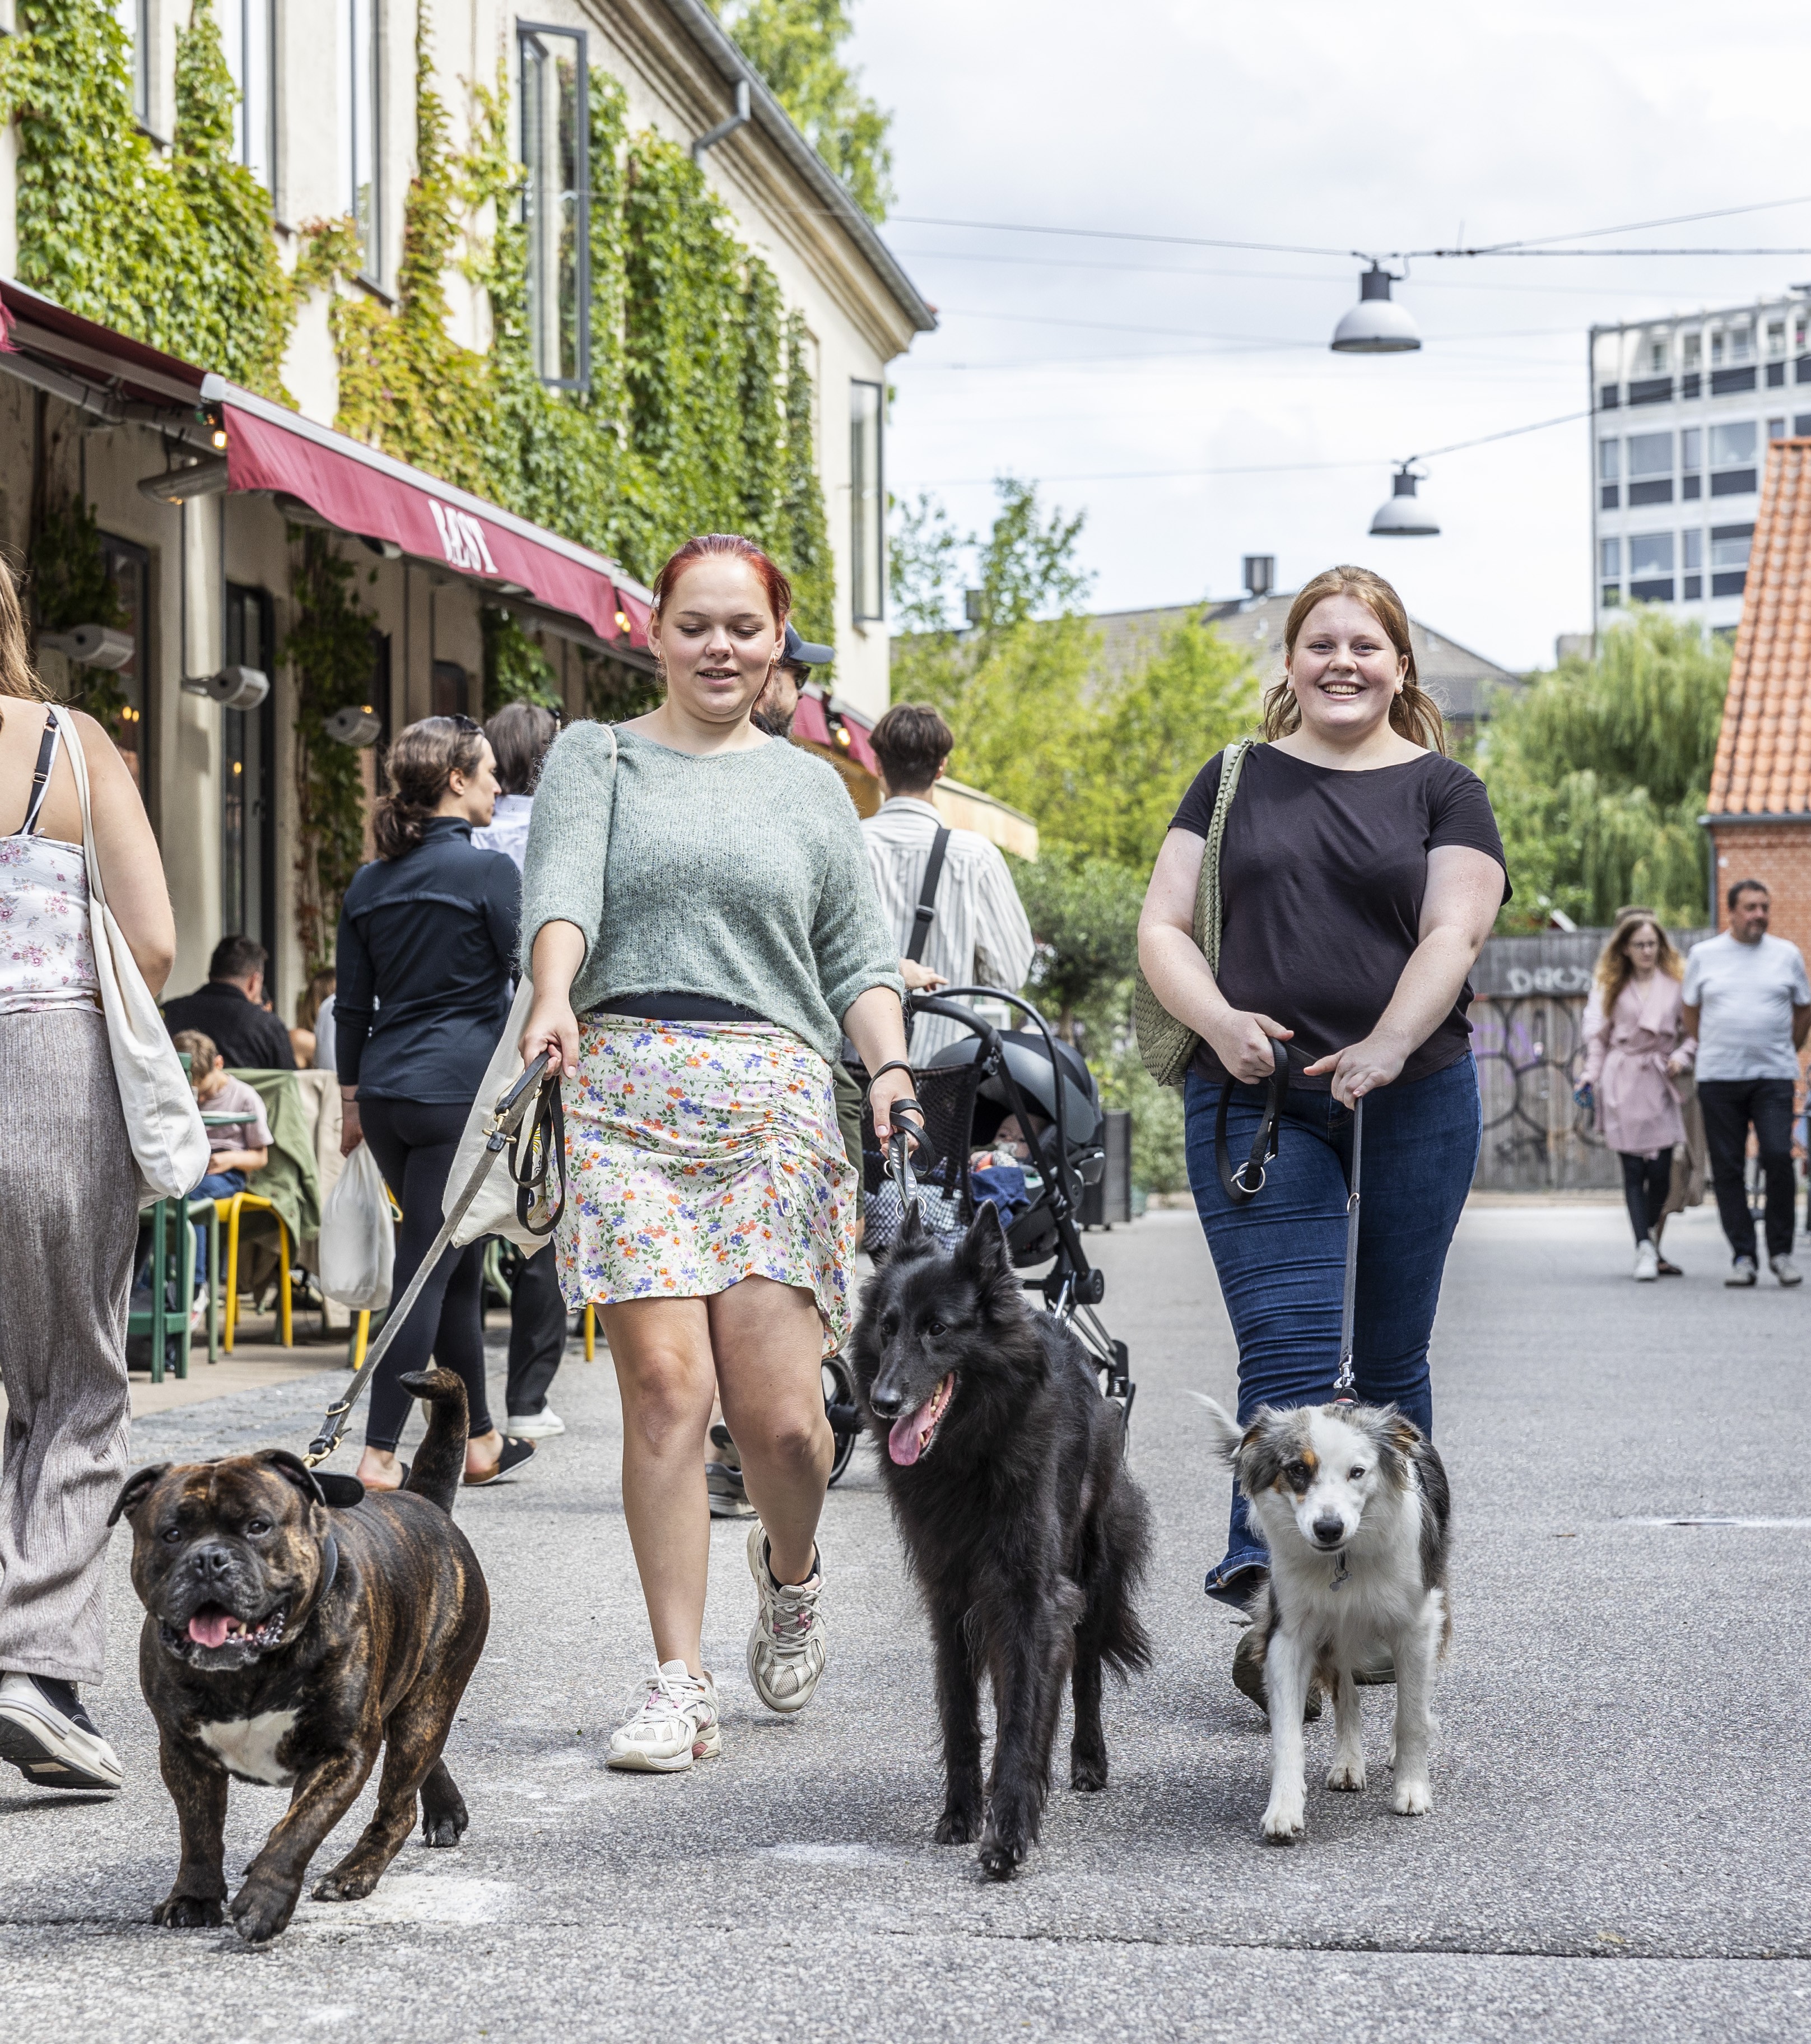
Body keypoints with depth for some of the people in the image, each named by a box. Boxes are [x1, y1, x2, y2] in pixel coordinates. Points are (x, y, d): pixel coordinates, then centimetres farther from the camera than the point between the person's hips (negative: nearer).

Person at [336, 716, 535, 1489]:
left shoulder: (369, 882, 10)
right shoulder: (488, 870, -8)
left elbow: (352, 1005, 14)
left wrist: (352, 1099, 21)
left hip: (386, 1095, 7)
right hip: (460, 1088, -7)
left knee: (458, 1266, 16)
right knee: (430, 1270, -5)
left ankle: (481, 1441, 23)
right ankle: (379, 1453, -8)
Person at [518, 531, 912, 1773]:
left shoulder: (810, 786, 19)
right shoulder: (597, 759, 12)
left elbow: (859, 959, 16)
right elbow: (563, 890, -6)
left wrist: (892, 1068, -3)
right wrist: (555, 999, -26)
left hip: (775, 1100, 1)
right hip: (627, 1093, -1)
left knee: (779, 1408, -7)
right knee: (665, 1386, -9)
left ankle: (791, 1570, 26)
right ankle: (682, 1684, -1)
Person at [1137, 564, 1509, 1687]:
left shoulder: (1444, 791, 8)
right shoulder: (1235, 783, 12)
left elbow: (1453, 933, -5)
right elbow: (1162, 930, 8)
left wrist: (1384, 1048, -21)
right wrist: (1219, 1020, -11)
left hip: (1413, 1103, 1)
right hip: (1256, 1101, 0)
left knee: (1391, 1357, 8)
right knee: (1287, 1352, -13)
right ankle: (1270, 1602, -20)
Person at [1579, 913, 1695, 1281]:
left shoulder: (1677, 981, 6)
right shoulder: (1609, 984, 10)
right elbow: (1598, 1033, 10)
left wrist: (1681, 1057, -8)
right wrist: (1592, 1073, 0)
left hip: (1661, 1081, 0)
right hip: (1623, 1082, 0)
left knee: (1660, 1170, -3)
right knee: (1634, 1170, -7)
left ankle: (1649, 1246, 16)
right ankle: (1645, 1248, -11)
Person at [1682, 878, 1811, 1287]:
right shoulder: (1703, 955, 7)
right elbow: (1691, 1013, 17)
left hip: (1773, 1078, -1)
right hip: (1718, 1079, 1)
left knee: (1778, 1157, -13)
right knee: (1728, 1168, 0)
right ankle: (1742, 1256, 6)